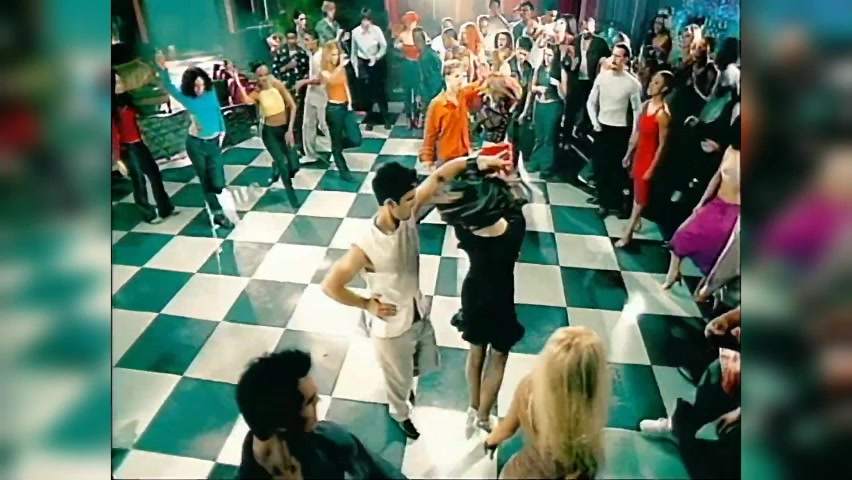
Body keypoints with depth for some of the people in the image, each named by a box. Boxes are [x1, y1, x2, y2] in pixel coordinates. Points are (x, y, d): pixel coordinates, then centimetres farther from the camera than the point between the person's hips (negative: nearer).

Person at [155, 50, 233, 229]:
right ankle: (218, 214, 20)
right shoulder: (186, 98, -9)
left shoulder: (211, 92, -3)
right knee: (206, 181, 7)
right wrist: (163, 69, -39)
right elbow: (169, 87, -24)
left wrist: (222, 131, 5)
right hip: (196, 143, -1)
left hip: (214, 142, 1)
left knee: (218, 183, -5)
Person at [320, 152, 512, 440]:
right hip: (391, 327, -6)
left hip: (418, 314, 6)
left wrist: (475, 161, -28)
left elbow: (439, 178, -15)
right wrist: (367, 304, -16)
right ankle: (400, 413, 57)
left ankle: (404, 383, 66)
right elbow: (330, 285, -25)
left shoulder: (409, 215, -19)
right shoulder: (366, 248, -35)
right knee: (400, 379, 22)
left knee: (426, 365, 31)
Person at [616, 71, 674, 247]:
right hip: (639, 153, 7)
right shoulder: (646, 105, 0)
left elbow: (662, 145, -17)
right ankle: (636, 222, 37)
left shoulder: (663, 114, -22)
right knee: (636, 193, 20)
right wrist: (629, 154, 14)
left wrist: (651, 169, -15)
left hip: (650, 156, -7)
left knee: (641, 196, 5)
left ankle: (627, 234, 14)